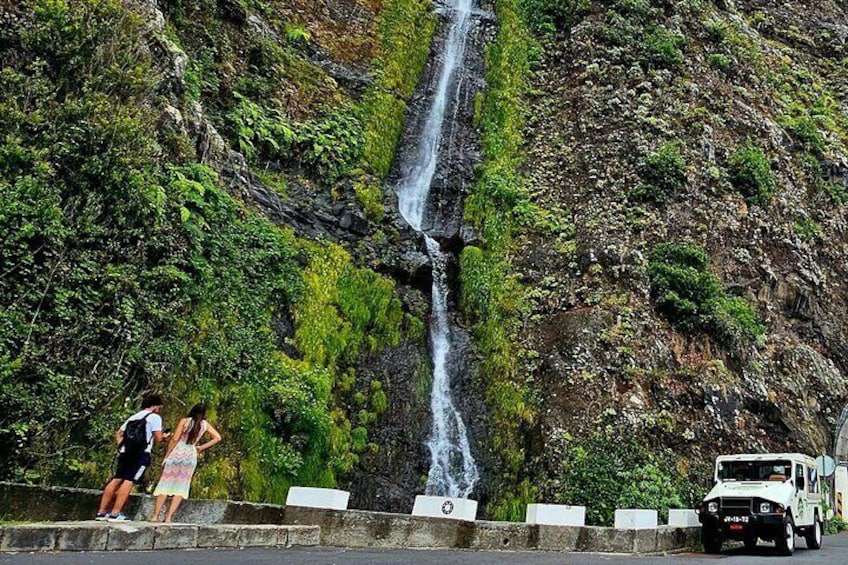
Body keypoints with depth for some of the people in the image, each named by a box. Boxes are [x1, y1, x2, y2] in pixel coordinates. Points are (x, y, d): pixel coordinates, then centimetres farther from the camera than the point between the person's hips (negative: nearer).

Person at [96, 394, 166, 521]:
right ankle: (115, 514, -14)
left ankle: (102, 512, 6)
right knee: (129, 481, -9)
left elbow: (119, 434, 24)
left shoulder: (133, 417, 25)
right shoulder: (154, 417, 1)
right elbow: (158, 438, -5)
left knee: (116, 480, 7)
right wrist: (164, 437, 15)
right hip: (141, 453, -7)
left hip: (125, 451, 7)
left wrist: (122, 446, 17)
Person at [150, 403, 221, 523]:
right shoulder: (205, 424, 8)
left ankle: (155, 516, 1)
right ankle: (168, 517, -2)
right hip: (191, 456, 2)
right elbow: (217, 437, 6)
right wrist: (201, 447, 9)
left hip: (177, 453, -1)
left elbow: (175, 439, -5)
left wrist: (167, 455, 2)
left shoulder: (184, 421, 0)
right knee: (181, 488, 6)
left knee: (165, 485, 4)